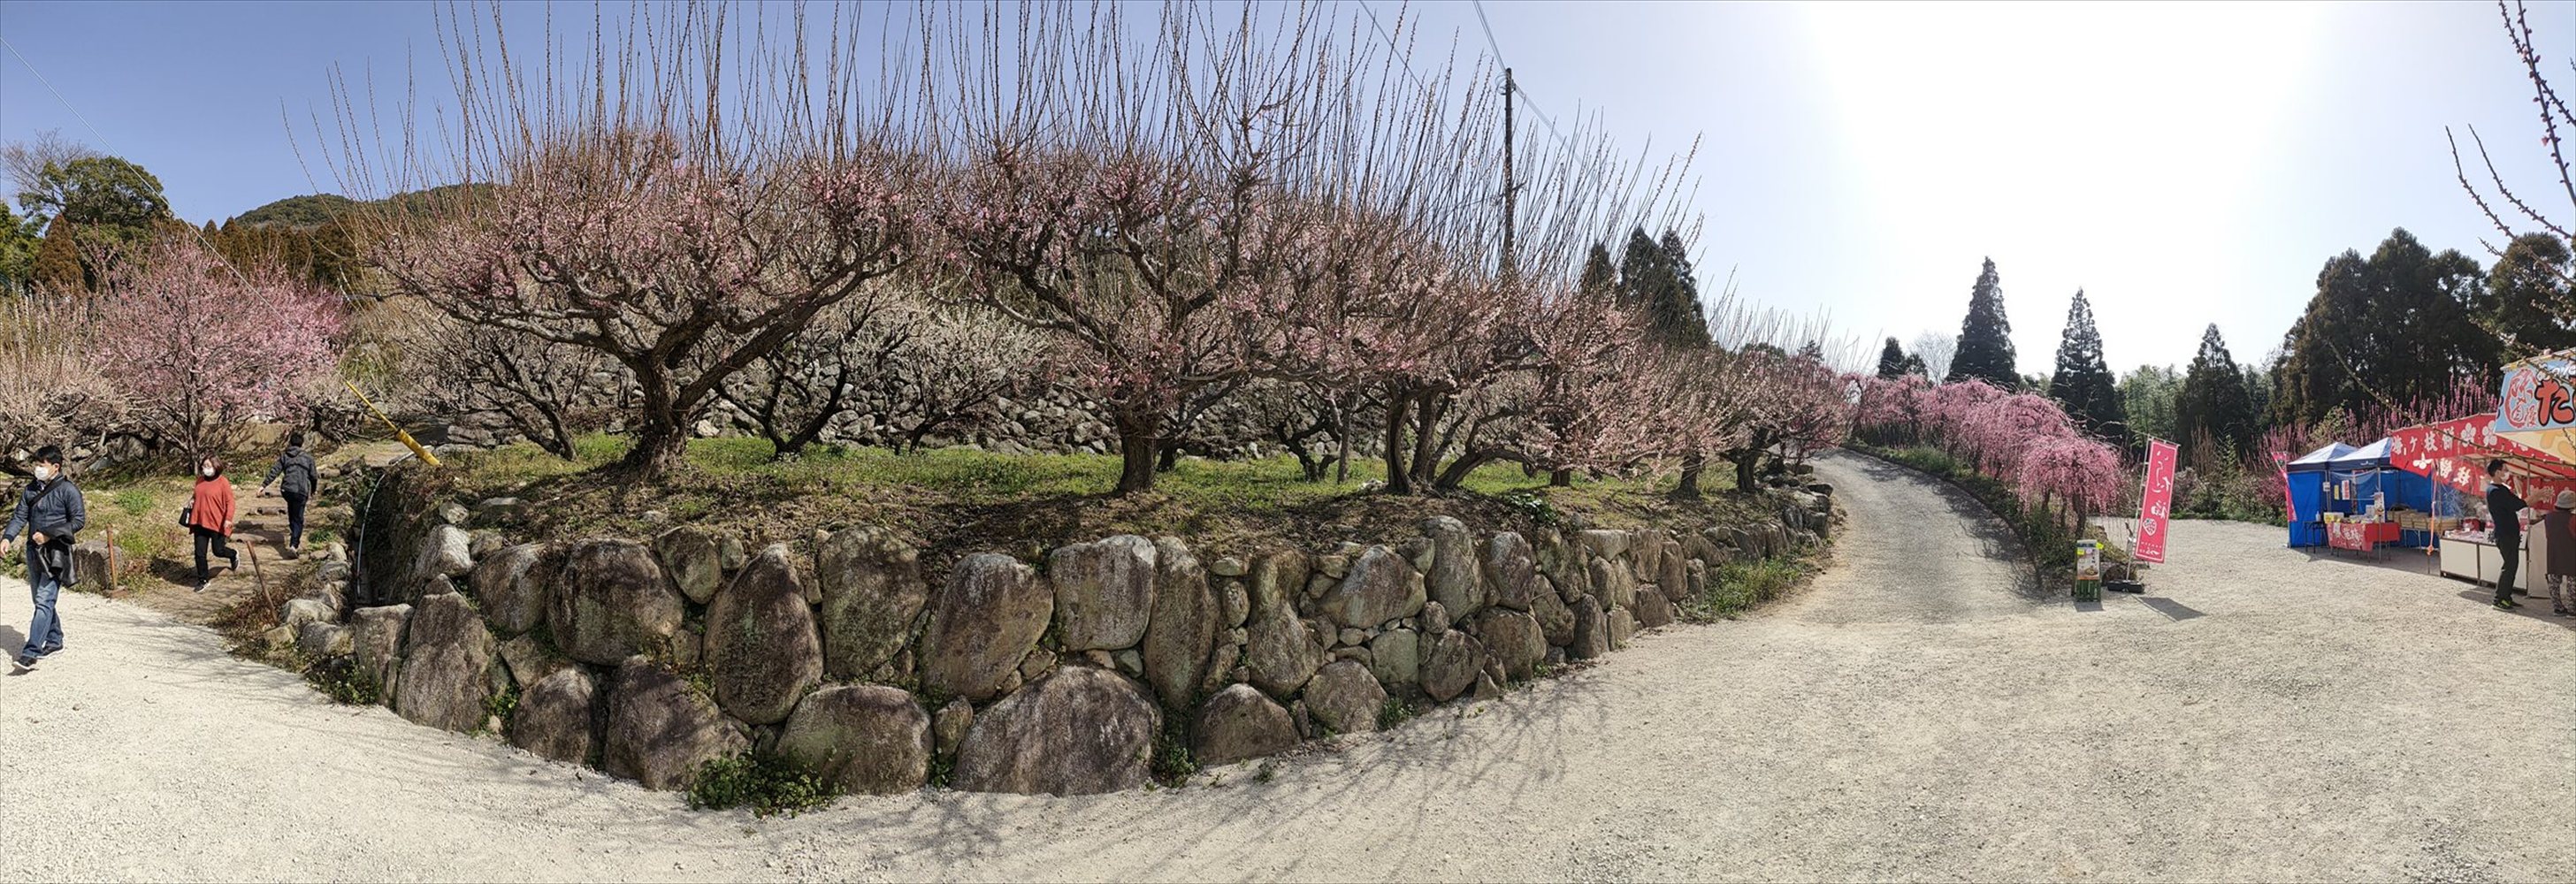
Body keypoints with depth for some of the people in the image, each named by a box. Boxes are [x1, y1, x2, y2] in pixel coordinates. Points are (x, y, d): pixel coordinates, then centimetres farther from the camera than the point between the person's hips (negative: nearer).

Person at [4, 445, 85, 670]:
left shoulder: (68, 490, -7)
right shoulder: (31, 489, 11)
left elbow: (79, 520, -10)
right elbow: (20, 516, 9)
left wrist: (49, 534, -17)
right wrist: (7, 537, -7)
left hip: (55, 553, -7)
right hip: (34, 551, 7)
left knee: (44, 601, -13)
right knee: (41, 600, 15)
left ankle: (32, 652, -16)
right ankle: (54, 641, 27)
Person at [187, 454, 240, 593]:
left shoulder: (223, 482, -11)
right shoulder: (200, 480, 5)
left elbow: (230, 502, -11)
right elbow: (198, 496, 22)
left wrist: (228, 519, -21)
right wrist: (192, 500, -1)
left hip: (217, 523, -5)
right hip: (200, 522, 5)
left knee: (218, 551, 6)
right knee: (200, 553, 5)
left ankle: (234, 555, 40)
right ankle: (202, 580, 16)